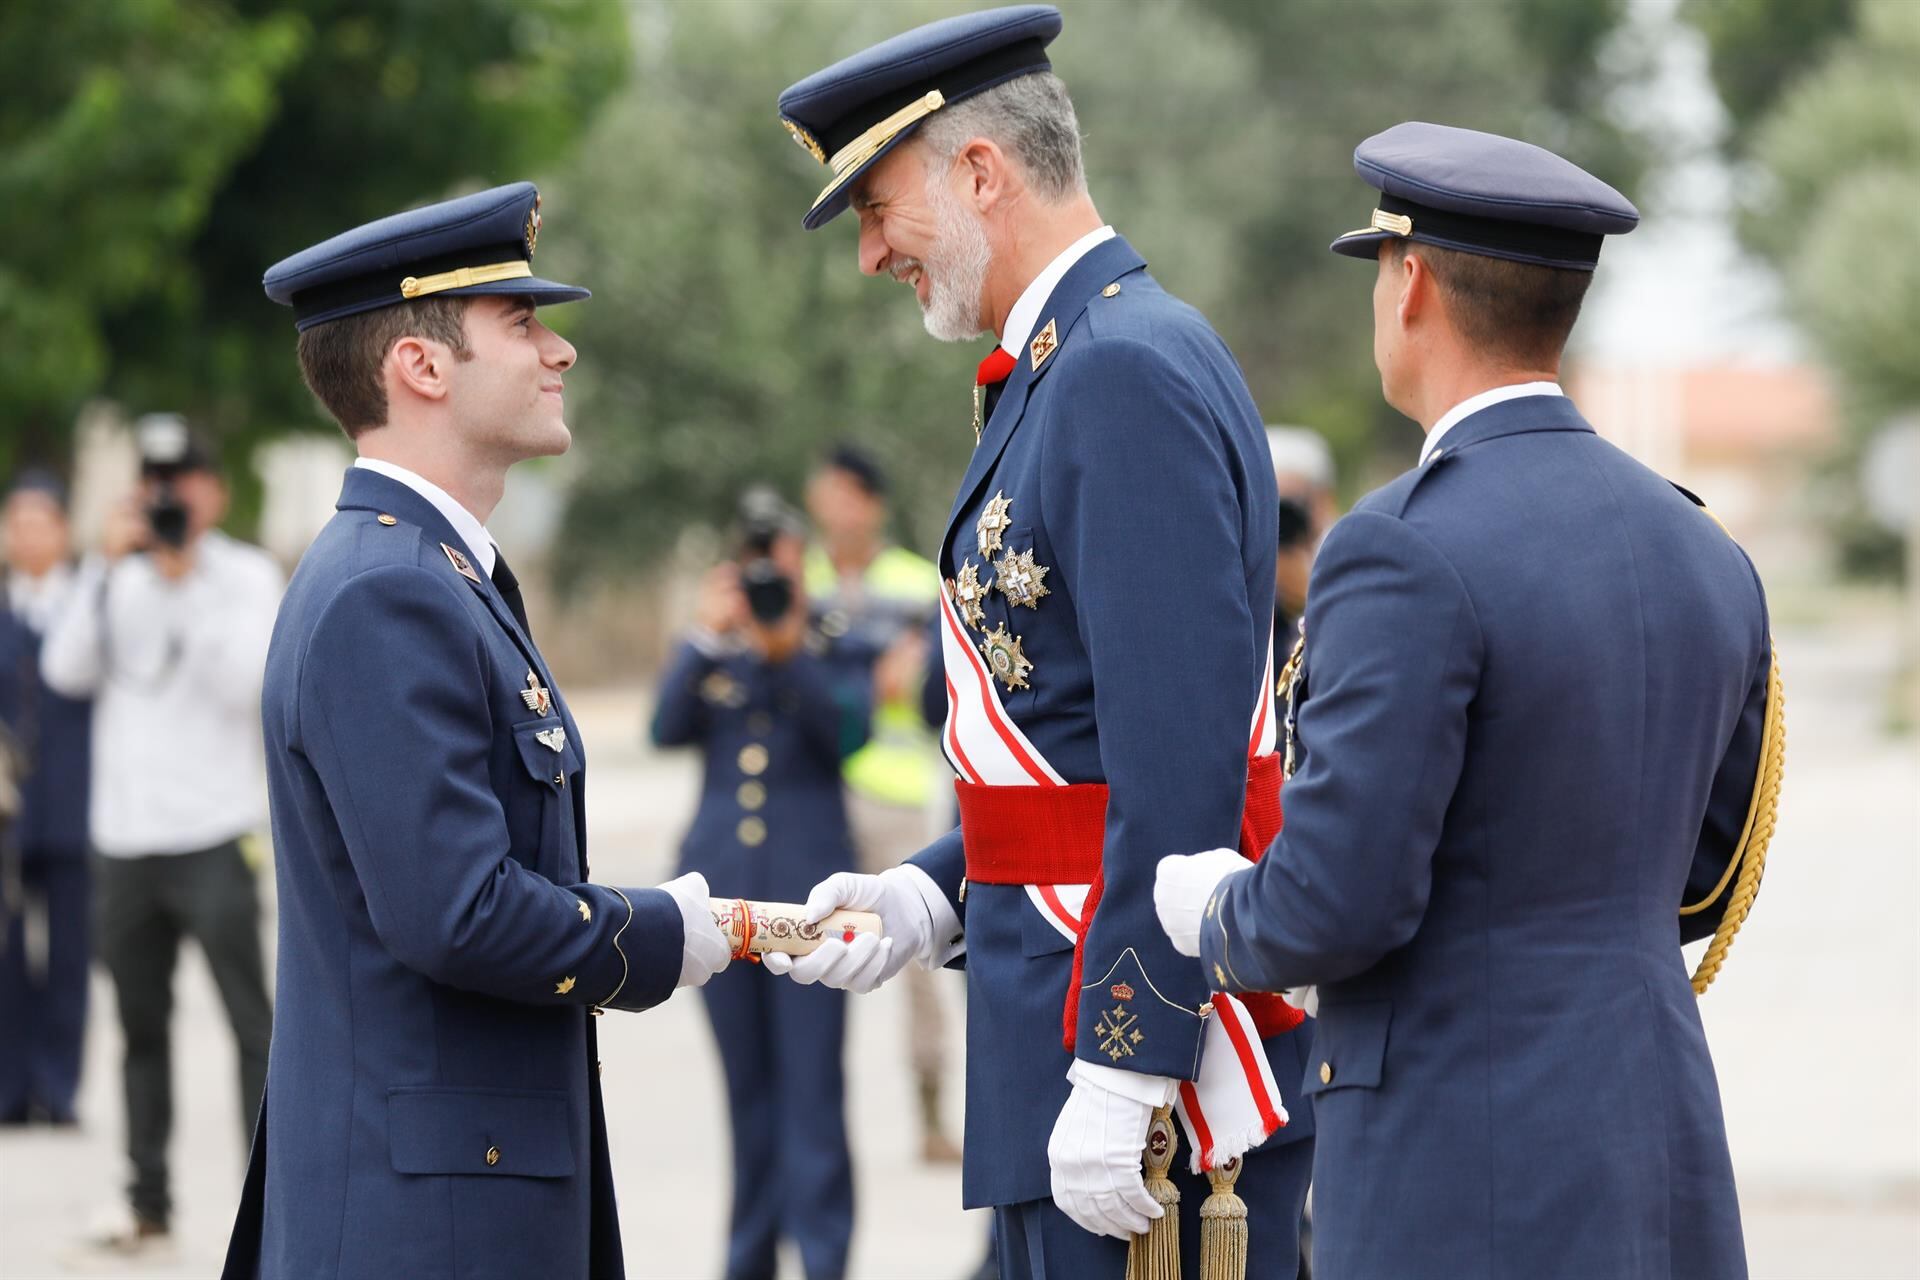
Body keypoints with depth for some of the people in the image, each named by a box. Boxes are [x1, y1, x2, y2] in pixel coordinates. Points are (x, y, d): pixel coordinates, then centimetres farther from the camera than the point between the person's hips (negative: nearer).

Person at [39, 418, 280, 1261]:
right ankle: (149, 1211, 17)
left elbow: (244, 679, -14)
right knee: (141, 1026, 10)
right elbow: (66, 670, -1)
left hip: (212, 835, -5)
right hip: (123, 838, 5)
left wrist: (187, 580, -15)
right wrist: (104, 567, -9)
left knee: (251, 1020, -9)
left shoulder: (245, 575, 0)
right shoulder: (122, 577, 11)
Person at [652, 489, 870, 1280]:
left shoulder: (833, 653, 6)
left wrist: (790, 651, -20)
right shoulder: (712, 656, 12)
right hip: (722, 882, 3)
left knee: (811, 1081, -8)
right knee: (747, 1082, 7)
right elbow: (667, 728, -3)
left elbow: (849, 731, -10)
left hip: (808, 887, -3)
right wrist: (707, 639, -12)